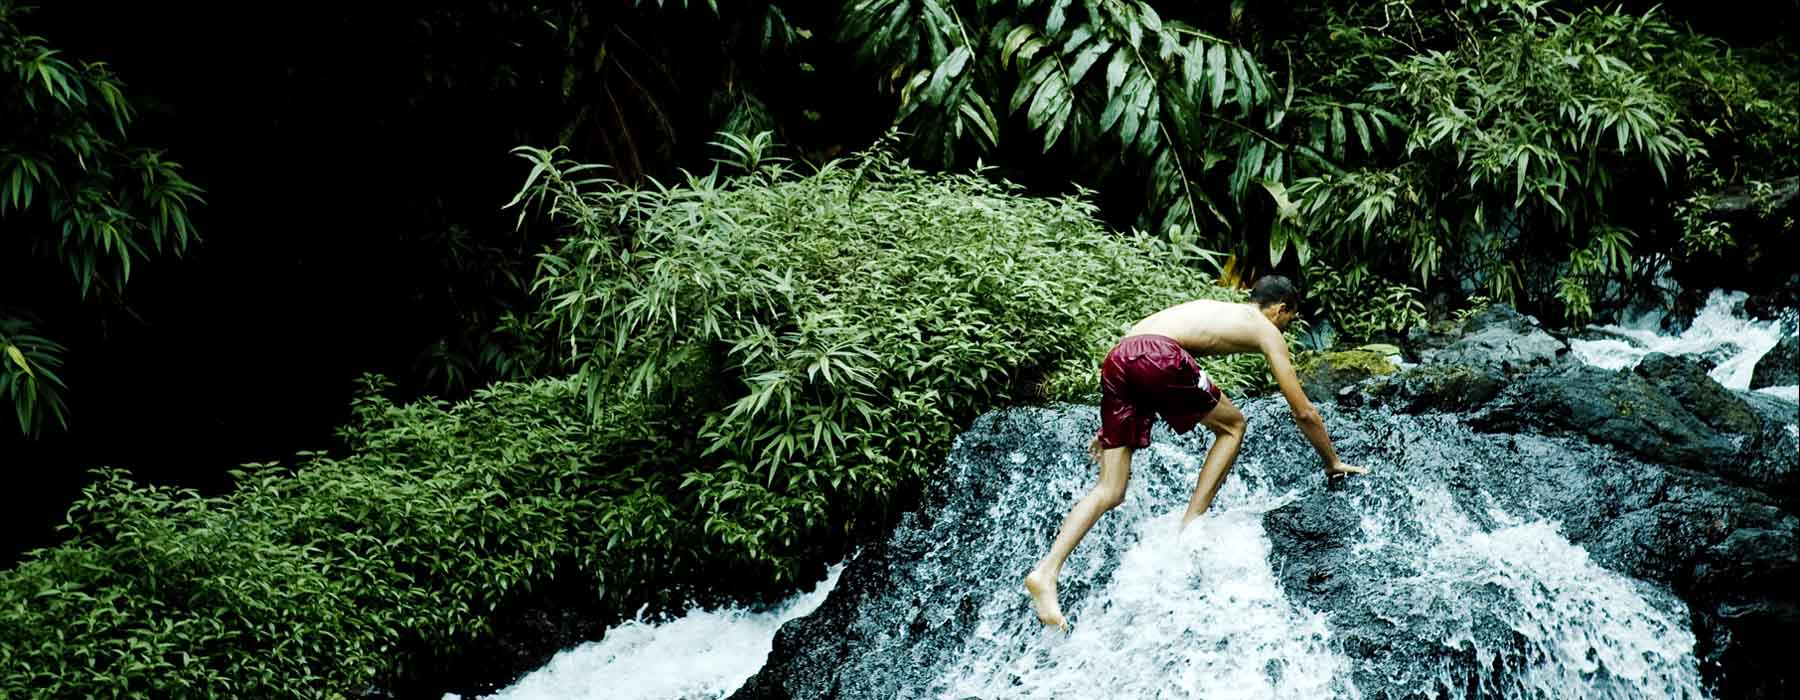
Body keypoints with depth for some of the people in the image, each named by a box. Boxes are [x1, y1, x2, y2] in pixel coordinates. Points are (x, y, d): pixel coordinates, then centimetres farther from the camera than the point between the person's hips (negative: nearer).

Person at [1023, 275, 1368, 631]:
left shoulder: (1209, 309, 38)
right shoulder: (1267, 332, 20)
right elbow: (1304, 413, 22)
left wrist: (1111, 428, 40)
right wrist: (1333, 463, 36)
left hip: (1116, 360, 6)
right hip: (1159, 357, -6)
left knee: (1110, 490, 7)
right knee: (1232, 425, 20)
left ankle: (1046, 571, -10)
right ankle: (1190, 527, 11)